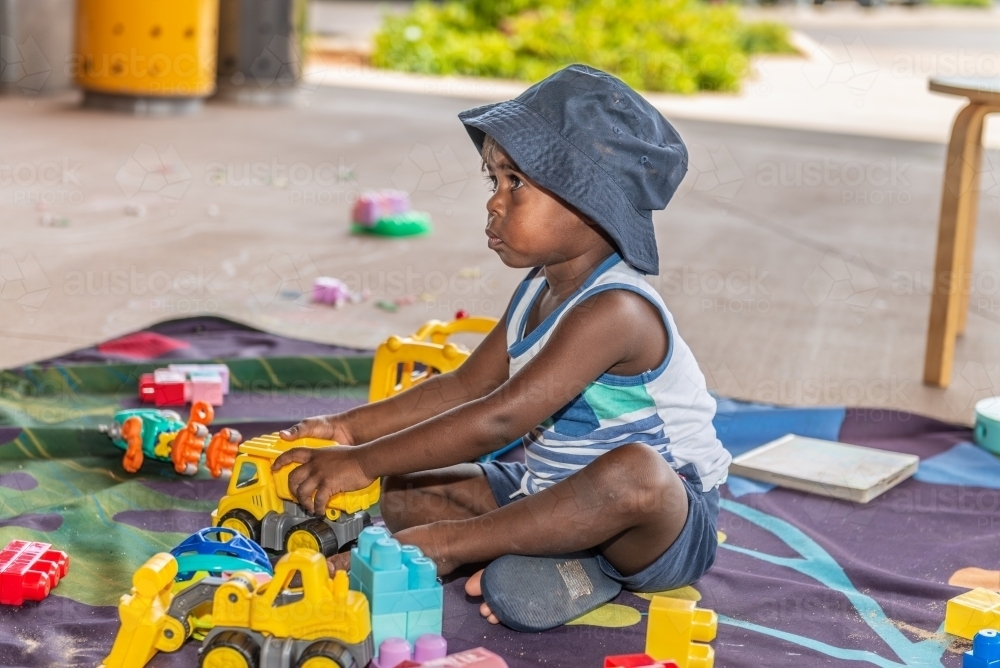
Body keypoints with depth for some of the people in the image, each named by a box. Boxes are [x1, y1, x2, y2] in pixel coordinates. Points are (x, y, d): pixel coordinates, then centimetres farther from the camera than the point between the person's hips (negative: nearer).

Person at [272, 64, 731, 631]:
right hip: (556, 496, 9)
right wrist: (351, 428, 1)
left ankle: (442, 544, -28)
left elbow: (498, 419, -32)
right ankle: (572, 564, -14)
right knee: (400, 490, 1)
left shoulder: (615, 309, -27)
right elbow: (466, 386, 10)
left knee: (636, 471, -44)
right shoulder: (541, 290, 4)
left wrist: (364, 462, -29)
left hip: (670, 524, -9)